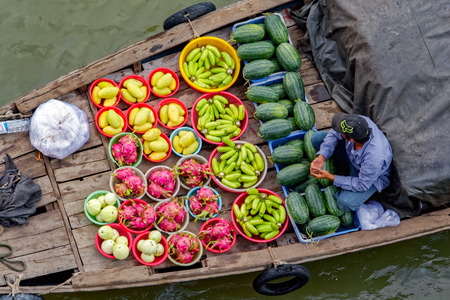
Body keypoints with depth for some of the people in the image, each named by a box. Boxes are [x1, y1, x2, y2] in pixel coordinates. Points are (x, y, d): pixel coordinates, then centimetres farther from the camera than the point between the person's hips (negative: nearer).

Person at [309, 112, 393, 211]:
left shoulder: (375, 158, -45)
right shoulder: (358, 122, -33)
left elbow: (362, 185, -27)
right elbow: (334, 134, -13)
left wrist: (330, 177, -27)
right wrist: (321, 157, -27)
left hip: (373, 176, -5)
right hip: (352, 155, 5)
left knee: (345, 203, -28)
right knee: (317, 138, -7)